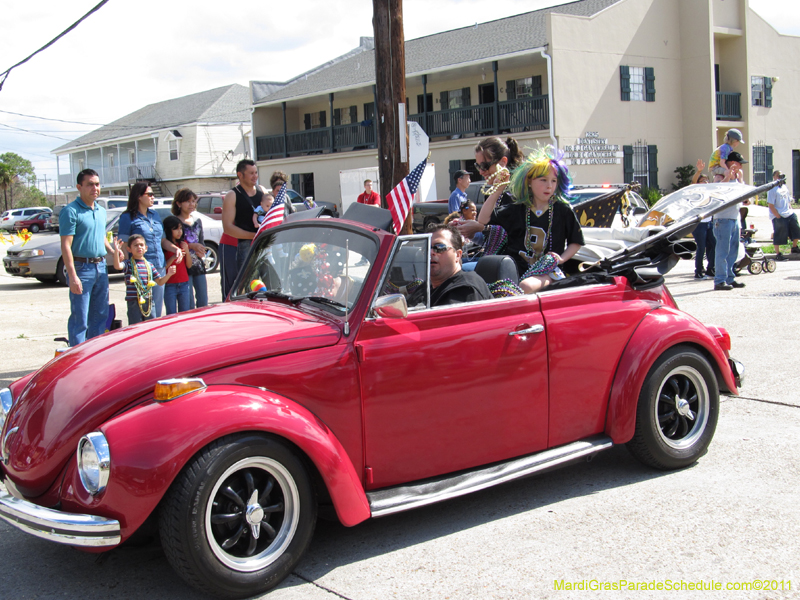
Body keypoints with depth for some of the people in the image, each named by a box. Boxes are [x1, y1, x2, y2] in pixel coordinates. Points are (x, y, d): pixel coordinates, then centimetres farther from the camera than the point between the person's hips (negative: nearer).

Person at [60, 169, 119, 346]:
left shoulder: (101, 211, 14)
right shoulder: (71, 211, -10)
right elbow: (66, 245, -15)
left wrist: (114, 252, 9)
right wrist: (72, 276, -21)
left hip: (100, 267, 8)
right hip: (81, 267, -7)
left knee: (100, 315, 12)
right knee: (80, 319, -5)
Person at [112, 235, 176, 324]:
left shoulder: (149, 264, 13)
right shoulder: (128, 264, -1)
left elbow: (160, 282, 16)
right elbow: (117, 266, -24)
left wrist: (168, 274, -2)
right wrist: (116, 251, -37)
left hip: (148, 301, 5)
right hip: (134, 302, -5)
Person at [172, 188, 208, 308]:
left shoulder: (197, 221, 15)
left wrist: (201, 252, -1)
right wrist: (191, 246, -18)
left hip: (199, 265, 6)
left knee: (203, 302, 6)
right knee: (189, 304, -6)